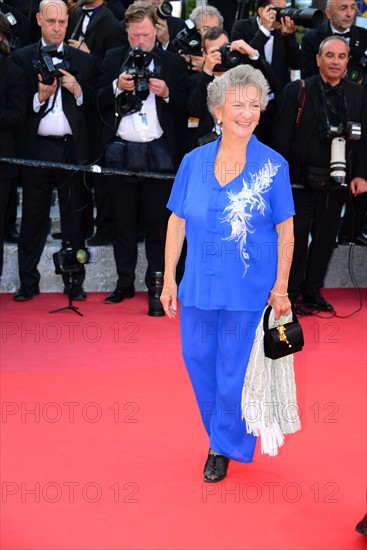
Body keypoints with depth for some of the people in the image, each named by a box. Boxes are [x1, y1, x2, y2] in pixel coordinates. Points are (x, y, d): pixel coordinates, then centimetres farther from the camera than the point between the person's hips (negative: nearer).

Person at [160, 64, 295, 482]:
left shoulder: (273, 166, -5)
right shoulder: (194, 162, 1)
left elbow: (285, 231, -2)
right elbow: (177, 222, 6)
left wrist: (280, 288, -7)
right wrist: (169, 280, 3)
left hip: (249, 290, -3)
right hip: (199, 286, 3)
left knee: (235, 372, 5)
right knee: (198, 360, 13)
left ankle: (224, 447, 26)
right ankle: (223, 433, 37)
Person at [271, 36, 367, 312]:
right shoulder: (297, 90, -5)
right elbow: (282, 136, -7)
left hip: (336, 181, 3)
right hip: (300, 178, -3)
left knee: (326, 238, 11)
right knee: (297, 238, 3)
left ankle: (313, 292, 25)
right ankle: (289, 293, 16)